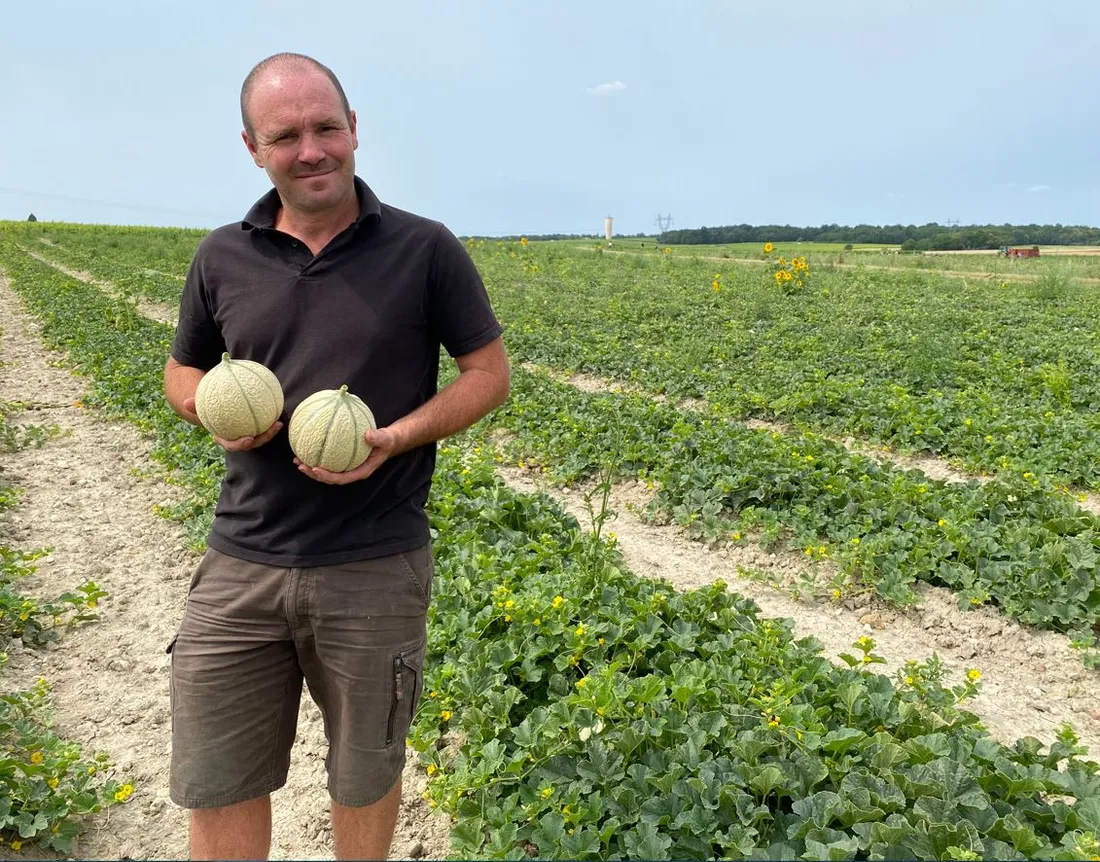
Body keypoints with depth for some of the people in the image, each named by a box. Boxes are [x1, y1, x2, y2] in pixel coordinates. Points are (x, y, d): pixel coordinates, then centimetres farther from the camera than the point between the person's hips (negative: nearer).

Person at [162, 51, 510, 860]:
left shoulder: (426, 250, -5)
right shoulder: (221, 257, 3)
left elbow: (490, 374, 0)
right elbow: (182, 373, 17)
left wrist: (397, 438, -16)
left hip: (376, 566, -2)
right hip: (241, 564, 3)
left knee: (367, 772, 17)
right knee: (217, 786, 12)